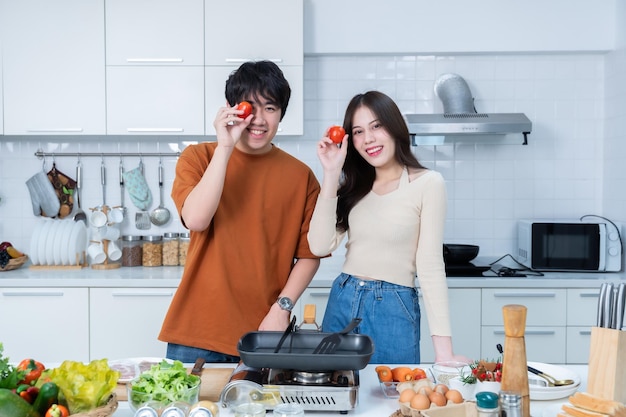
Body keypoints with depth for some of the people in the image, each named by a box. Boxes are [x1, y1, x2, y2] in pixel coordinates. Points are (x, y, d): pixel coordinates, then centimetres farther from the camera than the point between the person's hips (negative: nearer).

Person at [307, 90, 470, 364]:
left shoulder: (427, 183, -7)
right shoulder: (353, 184, 6)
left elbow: (430, 265, -11)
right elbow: (320, 246, -6)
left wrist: (443, 349, -16)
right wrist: (331, 174, -10)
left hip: (394, 310, -4)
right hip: (342, 303, 5)